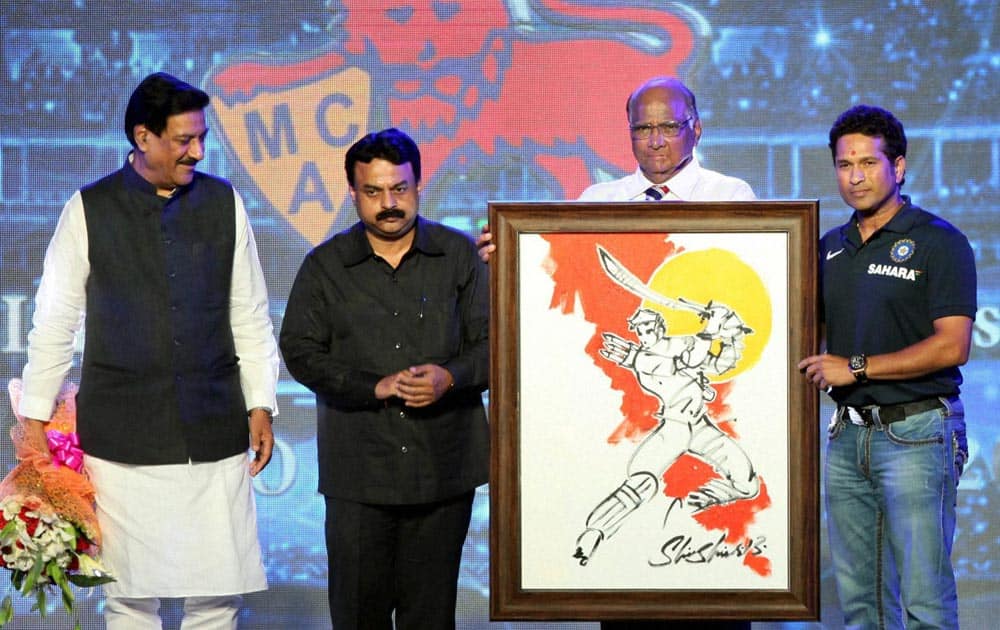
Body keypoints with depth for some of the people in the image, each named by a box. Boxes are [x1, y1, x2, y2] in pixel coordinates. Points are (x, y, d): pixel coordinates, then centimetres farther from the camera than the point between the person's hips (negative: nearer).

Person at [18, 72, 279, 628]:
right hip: (121, 440, -2)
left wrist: (261, 405, 6)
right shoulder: (89, 209, 0)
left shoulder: (224, 203, 6)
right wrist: (36, 416, 2)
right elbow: (54, 322, 4)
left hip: (214, 433, 2)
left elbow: (250, 316, 10)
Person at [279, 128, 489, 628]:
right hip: (358, 471, 0)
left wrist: (450, 377, -15)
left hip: (444, 466, 0)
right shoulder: (325, 266, 5)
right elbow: (301, 352, 0)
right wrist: (375, 386, -13)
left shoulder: (460, 255, 6)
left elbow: (492, 340, 5)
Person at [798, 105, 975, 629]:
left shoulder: (939, 242, -6)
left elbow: (951, 346, -14)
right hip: (848, 433, 6)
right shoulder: (830, 247, 14)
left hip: (915, 433, -6)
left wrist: (856, 367, -15)